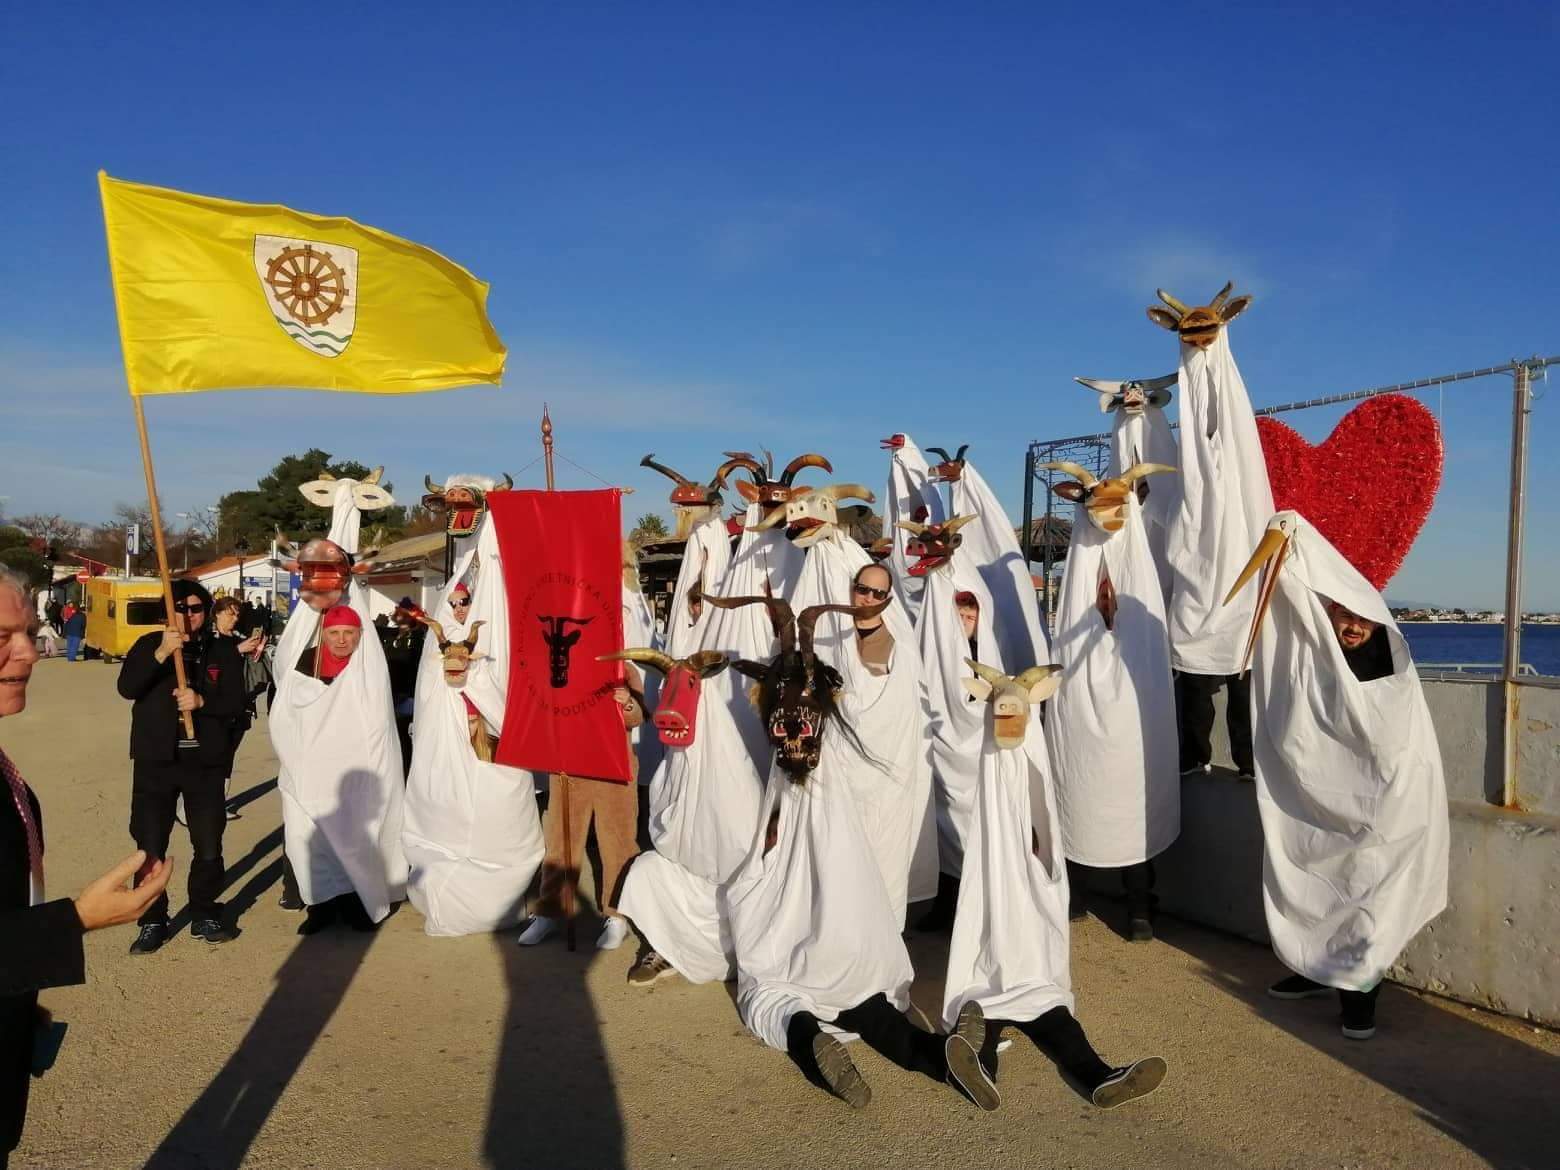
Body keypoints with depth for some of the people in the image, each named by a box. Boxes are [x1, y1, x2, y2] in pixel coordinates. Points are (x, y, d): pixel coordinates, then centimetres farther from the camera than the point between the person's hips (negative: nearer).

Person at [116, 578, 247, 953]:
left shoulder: (223, 651, 3)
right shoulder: (149, 644, 2)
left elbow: (236, 702, -3)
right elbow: (127, 688, -14)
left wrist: (202, 701, -22)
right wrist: (161, 653, -27)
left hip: (206, 761, 1)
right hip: (155, 760, 0)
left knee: (209, 846, 8)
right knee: (150, 846, 3)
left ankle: (205, 916, 24)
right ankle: (152, 922, 16)